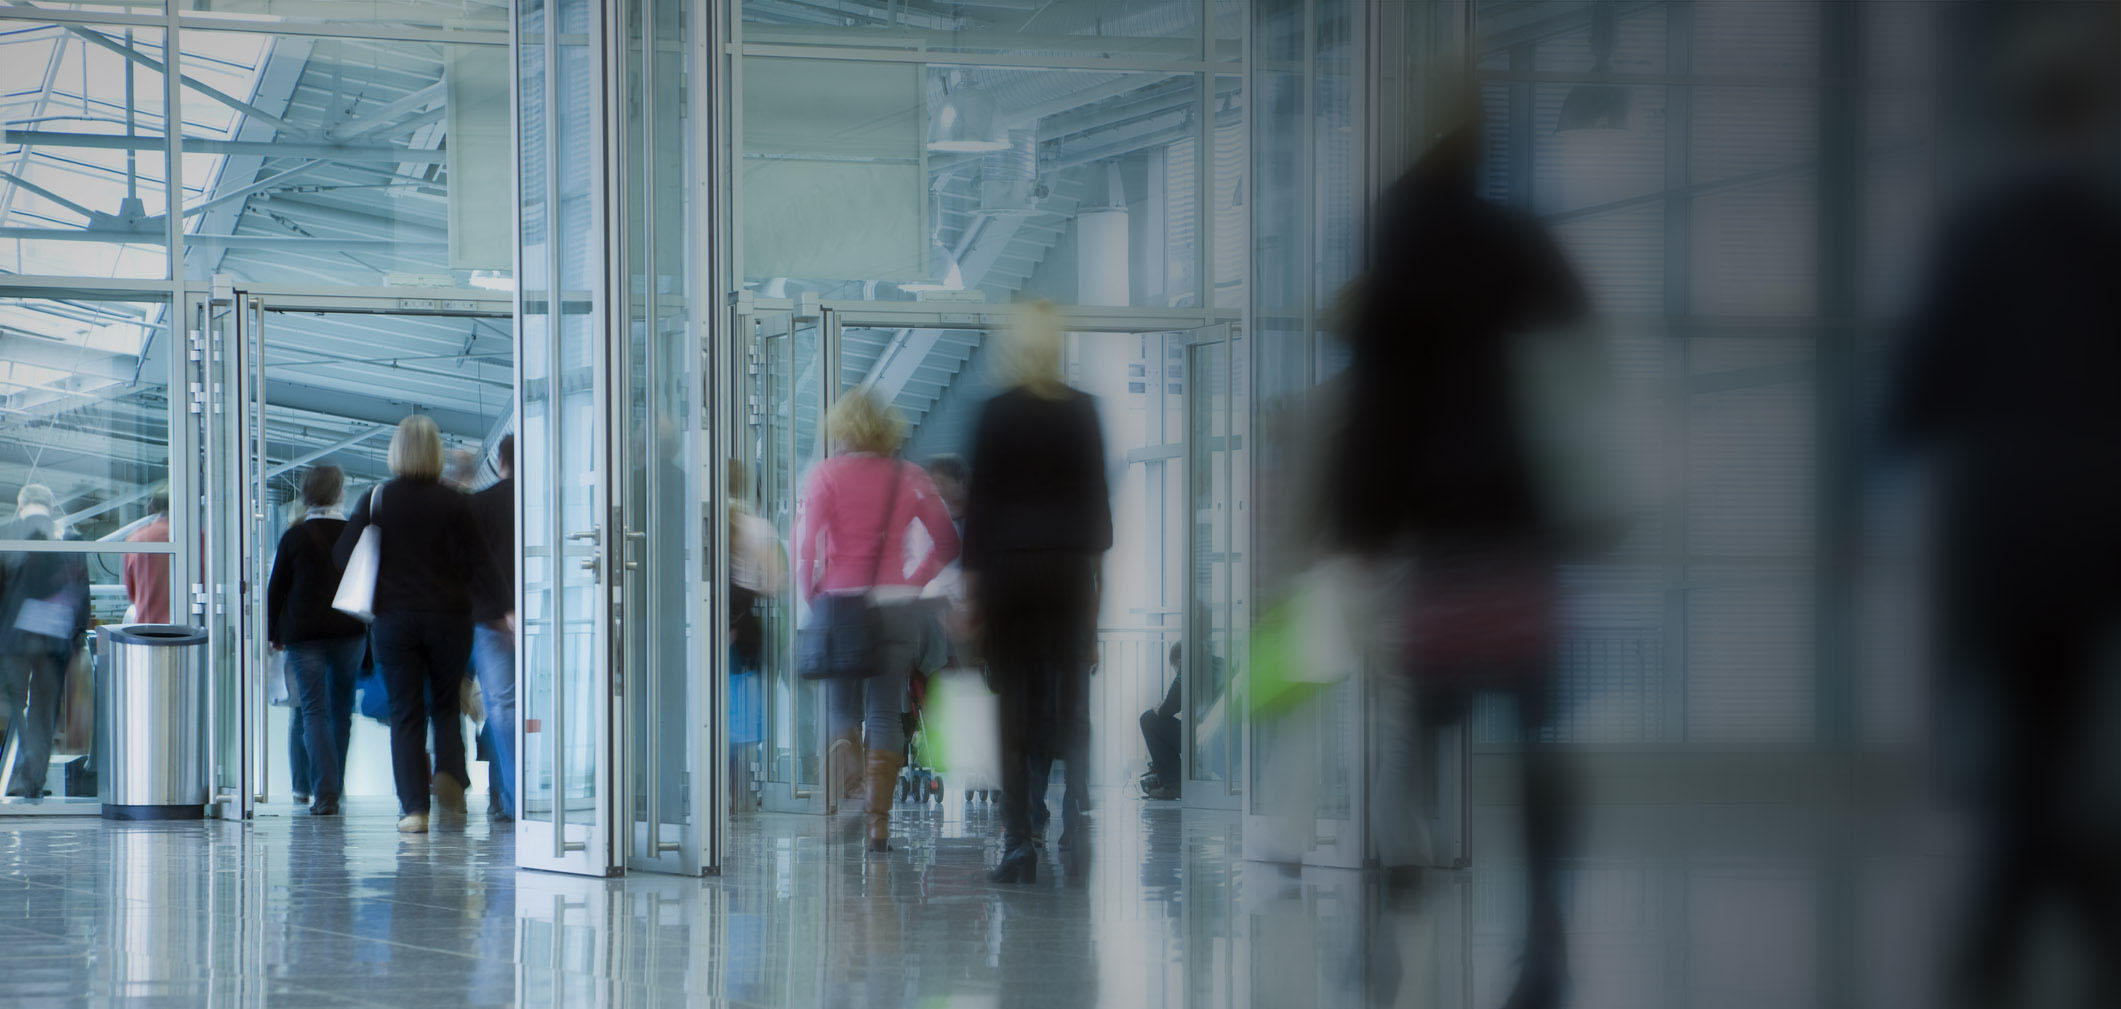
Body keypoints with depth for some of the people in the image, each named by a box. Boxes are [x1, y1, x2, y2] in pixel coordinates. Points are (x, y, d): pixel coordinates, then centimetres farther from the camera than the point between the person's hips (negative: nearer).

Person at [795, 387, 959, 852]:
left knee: (843, 711, 11)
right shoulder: (910, 478, 3)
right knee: (886, 714, 5)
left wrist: (810, 598, 4)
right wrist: (913, 582, 12)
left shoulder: (825, 477, -4)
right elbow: (947, 543, 4)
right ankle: (879, 822, 0)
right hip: (897, 604, 2)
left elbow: (808, 548, -8)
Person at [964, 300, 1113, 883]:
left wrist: (973, 569, 1)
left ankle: (1019, 843, -3)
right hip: (1070, 563, 2)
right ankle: (1075, 829, -1)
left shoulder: (997, 413, -6)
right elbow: (1095, 491, 6)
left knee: (1016, 701, 0)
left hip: (1009, 564, -2)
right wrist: (1093, 557, 14)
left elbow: (980, 495, -5)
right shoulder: (1083, 410, 2)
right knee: (1071, 698, 8)